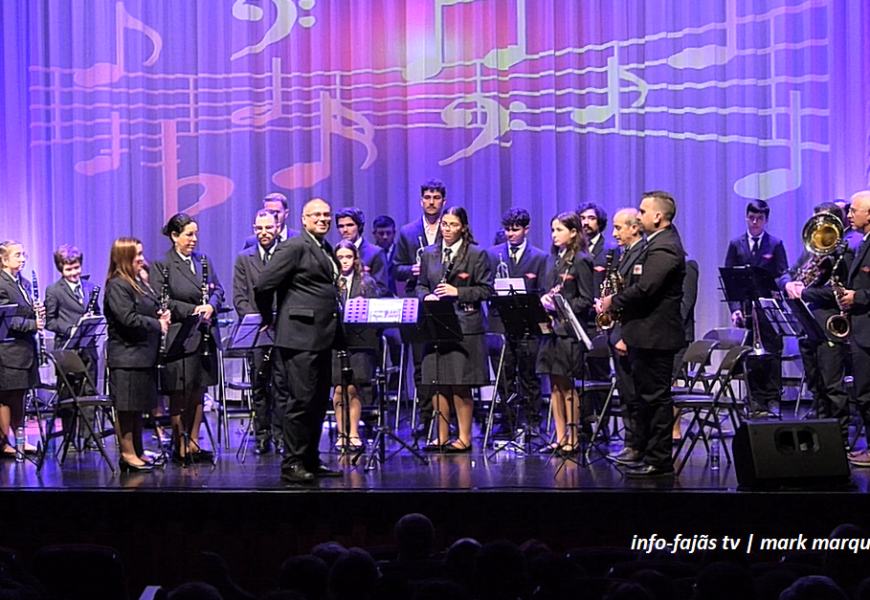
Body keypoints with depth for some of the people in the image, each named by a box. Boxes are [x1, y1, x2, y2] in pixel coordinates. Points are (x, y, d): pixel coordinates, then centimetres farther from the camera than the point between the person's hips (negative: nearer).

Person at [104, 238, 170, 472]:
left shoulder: (139, 282, 16)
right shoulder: (117, 286, -13)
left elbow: (151, 310, 28)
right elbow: (128, 318, -22)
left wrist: (162, 315, 6)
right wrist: (157, 324, -15)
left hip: (144, 354, 10)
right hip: (127, 355, -10)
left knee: (138, 407, 14)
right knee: (126, 408, -4)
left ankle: (138, 453, 21)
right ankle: (128, 455, 0)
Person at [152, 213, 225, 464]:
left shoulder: (204, 261, 14)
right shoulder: (161, 265, -4)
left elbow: (218, 290, 15)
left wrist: (211, 305, -7)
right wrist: (192, 310, -16)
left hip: (204, 336, 6)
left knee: (199, 391, 9)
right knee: (179, 394, -3)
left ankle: (193, 442, 16)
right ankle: (179, 446, 4)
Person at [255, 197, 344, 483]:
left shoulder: (326, 250, 18)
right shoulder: (294, 247, -9)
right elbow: (263, 285, -12)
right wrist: (270, 319, 0)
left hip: (322, 337, 9)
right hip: (301, 336, -9)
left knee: (318, 402, 12)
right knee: (301, 401, -8)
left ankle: (310, 460, 20)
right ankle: (292, 464, -2)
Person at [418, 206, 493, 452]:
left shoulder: (477, 255, 1)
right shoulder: (429, 254, 14)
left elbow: (486, 289, -2)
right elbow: (421, 285, 19)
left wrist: (458, 292, -13)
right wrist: (426, 296, -3)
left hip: (465, 326, -4)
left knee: (461, 384, -3)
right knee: (436, 383, 5)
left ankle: (464, 438, 5)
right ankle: (442, 436, 14)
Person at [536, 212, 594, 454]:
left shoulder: (580, 261, -8)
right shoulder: (555, 260, 16)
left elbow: (586, 300, -10)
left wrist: (560, 306, -18)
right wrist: (545, 299, 0)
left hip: (568, 330, -8)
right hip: (551, 327, 8)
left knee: (566, 384, -3)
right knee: (554, 385, 8)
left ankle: (573, 438, 3)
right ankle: (560, 437, 13)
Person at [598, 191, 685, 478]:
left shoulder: (664, 248, -17)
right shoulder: (659, 244, 17)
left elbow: (644, 289, -25)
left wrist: (612, 301, -11)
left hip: (655, 335, -11)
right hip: (648, 335, 11)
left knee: (656, 397, -7)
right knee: (649, 396, 15)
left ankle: (660, 461, -3)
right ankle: (648, 453, 21)